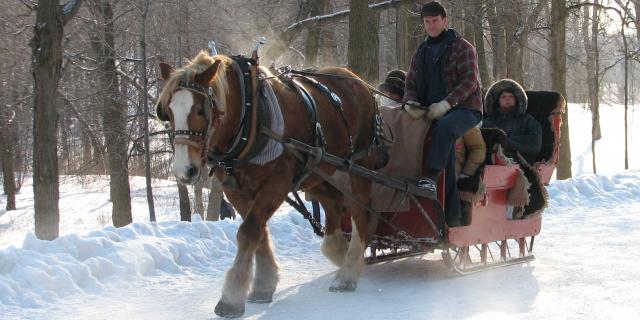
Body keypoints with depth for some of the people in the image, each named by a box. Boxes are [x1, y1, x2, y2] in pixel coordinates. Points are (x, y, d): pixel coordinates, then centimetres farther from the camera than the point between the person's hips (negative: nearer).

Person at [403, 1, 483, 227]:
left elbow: (469, 81, -9)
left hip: (465, 109, -6)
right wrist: (411, 102, -6)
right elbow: (411, 83, 19)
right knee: (446, 149, -13)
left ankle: (431, 178, -47)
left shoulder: (462, 47, 3)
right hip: (434, 112, 6)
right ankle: (452, 216, -15)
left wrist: (446, 103, -23)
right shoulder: (421, 53, 21)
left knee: (444, 126, -38)